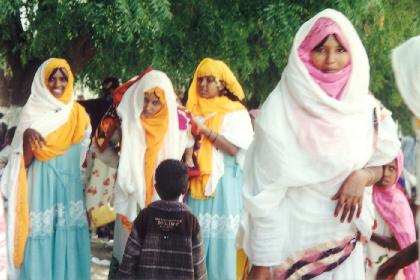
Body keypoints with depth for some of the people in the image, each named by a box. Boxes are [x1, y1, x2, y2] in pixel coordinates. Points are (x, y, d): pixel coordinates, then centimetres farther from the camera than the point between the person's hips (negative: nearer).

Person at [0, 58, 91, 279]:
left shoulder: (78, 114, 8)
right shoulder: (32, 113, -3)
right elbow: (25, 161, -8)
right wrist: (27, 135, -25)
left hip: (70, 187, 3)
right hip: (42, 187, -3)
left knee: (69, 243, 4)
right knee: (41, 242, -4)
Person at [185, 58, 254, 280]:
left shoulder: (236, 113, 1)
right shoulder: (194, 110, 14)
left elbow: (233, 149, -11)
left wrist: (205, 130, -16)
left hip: (222, 185, -4)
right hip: (196, 184, 4)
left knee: (219, 239, -5)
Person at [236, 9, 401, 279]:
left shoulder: (365, 107, -1)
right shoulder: (281, 109, -14)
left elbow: (381, 162, 11)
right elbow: (266, 191, -14)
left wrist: (362, 177, -12)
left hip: (344, 241, 4)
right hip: (291, 238, -4)